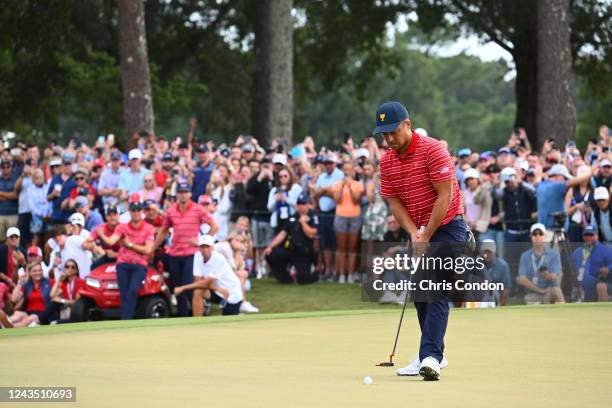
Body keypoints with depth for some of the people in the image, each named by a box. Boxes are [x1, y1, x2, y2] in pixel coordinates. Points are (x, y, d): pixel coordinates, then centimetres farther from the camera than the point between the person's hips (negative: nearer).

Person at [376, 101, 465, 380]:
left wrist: (426, 236, -18)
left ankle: (430, 357, -25)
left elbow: (445, 196, -19)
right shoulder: (386, 162, 3)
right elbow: (394, 201, 5)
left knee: (438, 294, -15)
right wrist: (413, 233, -11)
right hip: (419, 232, 7)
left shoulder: (433, 150, -17)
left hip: (446, 226, -7)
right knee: (419, 294, 10)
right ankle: (434, 355, 21)